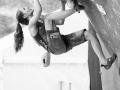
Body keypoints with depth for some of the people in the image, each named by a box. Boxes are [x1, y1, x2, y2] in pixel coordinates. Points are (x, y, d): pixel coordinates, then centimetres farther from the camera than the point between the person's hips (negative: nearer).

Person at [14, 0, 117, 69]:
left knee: (90, 34, 3)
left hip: (64, 43, 9)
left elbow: (61, 22, 30)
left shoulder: (42, 20, 27)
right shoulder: (31, 24, -1)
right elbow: (39, 10, -22)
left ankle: (104, 62, -8)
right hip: (56, 47, -9)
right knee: (47, 17, -22)